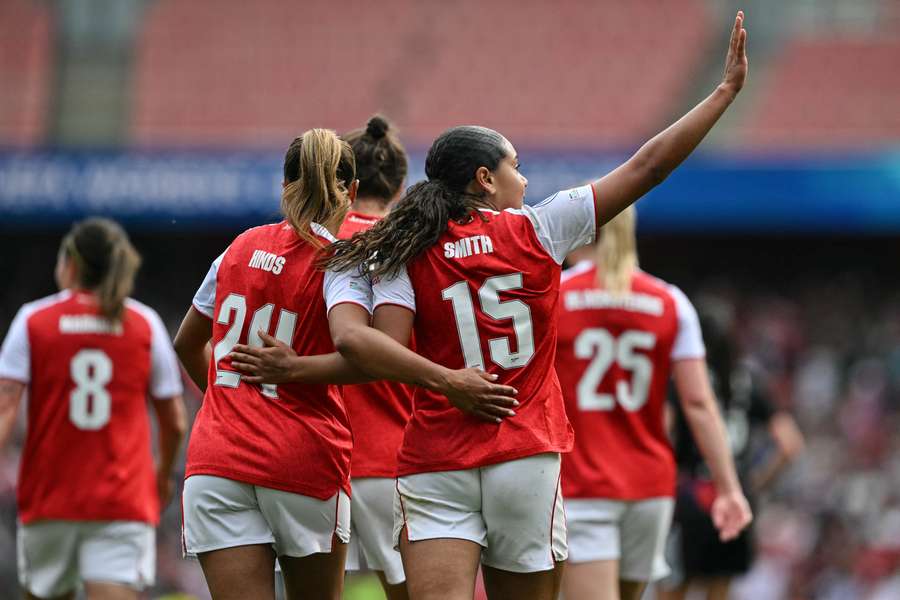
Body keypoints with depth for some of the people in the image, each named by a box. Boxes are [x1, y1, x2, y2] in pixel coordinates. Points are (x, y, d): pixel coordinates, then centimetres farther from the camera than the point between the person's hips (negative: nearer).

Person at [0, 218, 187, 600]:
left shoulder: (34, 321, 2)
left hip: (49, 496, 1)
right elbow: (175, 421, 9)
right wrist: (164, 473, 28)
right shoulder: (145, 324, 5)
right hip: (125, 503, -1)